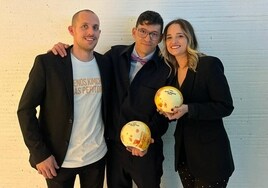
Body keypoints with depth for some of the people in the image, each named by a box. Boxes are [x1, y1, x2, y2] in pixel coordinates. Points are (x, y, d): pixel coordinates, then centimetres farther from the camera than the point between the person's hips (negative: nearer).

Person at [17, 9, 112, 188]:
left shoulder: (105, 63, 0)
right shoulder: (47, 62, -13)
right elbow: (26, 109, -12)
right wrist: (40, 154, -14)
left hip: (97, 155, 4)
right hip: (59, 159, -3)